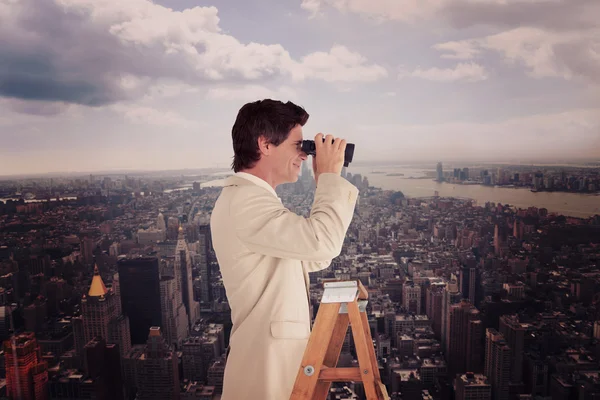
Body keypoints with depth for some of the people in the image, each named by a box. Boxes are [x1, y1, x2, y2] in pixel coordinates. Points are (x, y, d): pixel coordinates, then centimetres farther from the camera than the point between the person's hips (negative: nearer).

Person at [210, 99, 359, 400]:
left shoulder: (251, 197, 11)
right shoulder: (245, 200, -21)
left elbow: (314, 258, 11)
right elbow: (322, 243, -32)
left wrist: (324, 184, 4)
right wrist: (330, 176, -17)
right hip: (268, 359, -10)